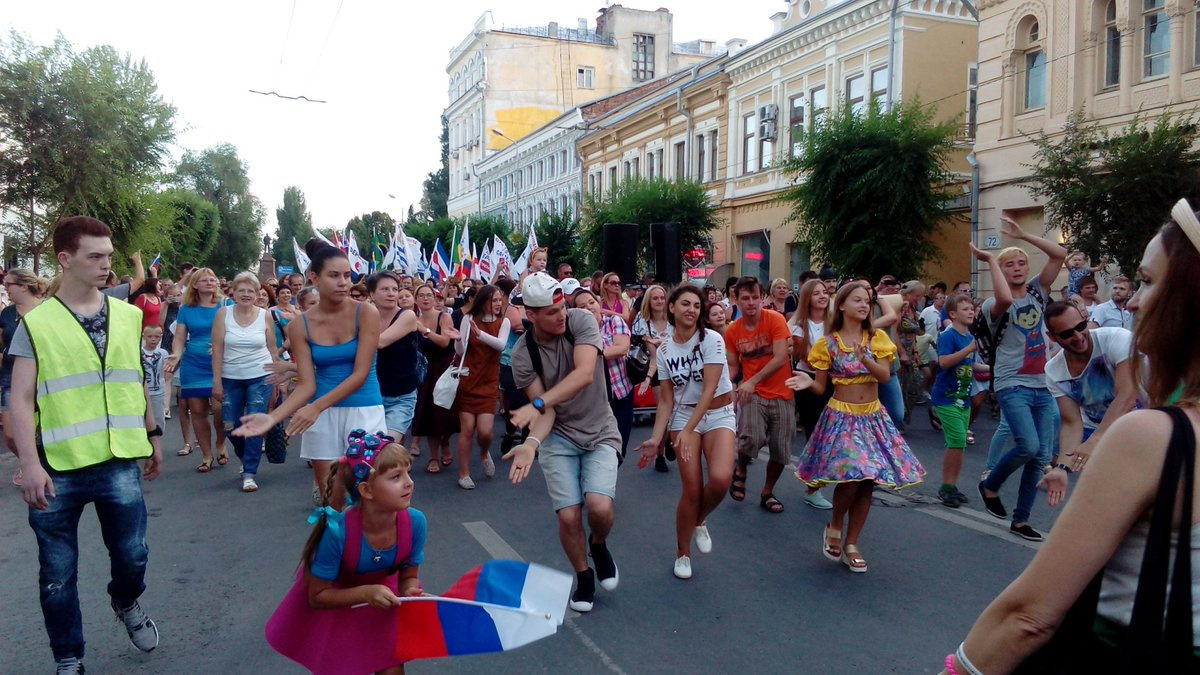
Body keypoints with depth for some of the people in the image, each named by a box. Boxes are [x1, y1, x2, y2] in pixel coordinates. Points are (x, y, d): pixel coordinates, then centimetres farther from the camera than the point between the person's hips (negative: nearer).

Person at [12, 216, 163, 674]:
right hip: (57, 468, -2)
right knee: (58, 572, 8)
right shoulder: (36, 323, -3)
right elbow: (21, 399, -7)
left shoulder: (129, 316, 7)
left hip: (120, 462, 2)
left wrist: (152, 435, 17)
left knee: (132, 554, 8)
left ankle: (126, 603, 41)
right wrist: (30, 463, -15)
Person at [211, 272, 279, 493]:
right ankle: (246, 458, 35)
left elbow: (273, 350, 5)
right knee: (230, 427, 6)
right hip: (231, 379, 1)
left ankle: (250, 473, 4)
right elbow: (217, 349, -4)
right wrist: (217, 381, -7)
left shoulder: (265, 316, -2)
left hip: (260, 377, -1)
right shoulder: (223, 314, -3)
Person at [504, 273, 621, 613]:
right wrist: (531, 443, -35)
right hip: (558, 436, 1)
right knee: (569, 516, -8)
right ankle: (583, 577, 21)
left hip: (600, 433, 0)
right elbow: (548, 413, -14)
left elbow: (585, 374, -30)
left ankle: (599, 545, 17)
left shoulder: (581, 321, -15)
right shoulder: (522, 355, -12)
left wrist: (537, 403, -37)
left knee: (600, 508, -19)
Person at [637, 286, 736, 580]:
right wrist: (656, 438, -10)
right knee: (692, 489, -7)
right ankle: (683, 553, 16)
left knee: (721, 478, -24)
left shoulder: (712, 339, -12)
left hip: (719, 414, -2)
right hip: (683, 415, 2)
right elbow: (666, 401, 1)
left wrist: (688, 431, -25)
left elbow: (709, 389, -19)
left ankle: (700, 521, 9)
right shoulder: (664, 351, -1)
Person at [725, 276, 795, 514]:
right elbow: (733, 366, 7)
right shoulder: (732, 331, -1)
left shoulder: (775, 319, -11)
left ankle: (767, 493, 31)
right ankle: (740, 472, 6)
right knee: (751, 437, -26)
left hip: (781, 394, 0)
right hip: (752, 393, 0)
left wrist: (753, 381, -26)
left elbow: (780, 358, -18)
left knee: (781, 452, 5)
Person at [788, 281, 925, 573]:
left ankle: (851, 544, 17)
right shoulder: (828, 343, -2)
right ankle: (835, 525, 10)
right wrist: (808, 382, -22)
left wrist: (864, 358, -26)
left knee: (867, 482, 2)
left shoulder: (877, 338, 3)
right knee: (850, 475, -20)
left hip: (873, 417, 3)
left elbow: (885, 375, -9)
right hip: (841, 416, -3)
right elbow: (821, 387, 0)